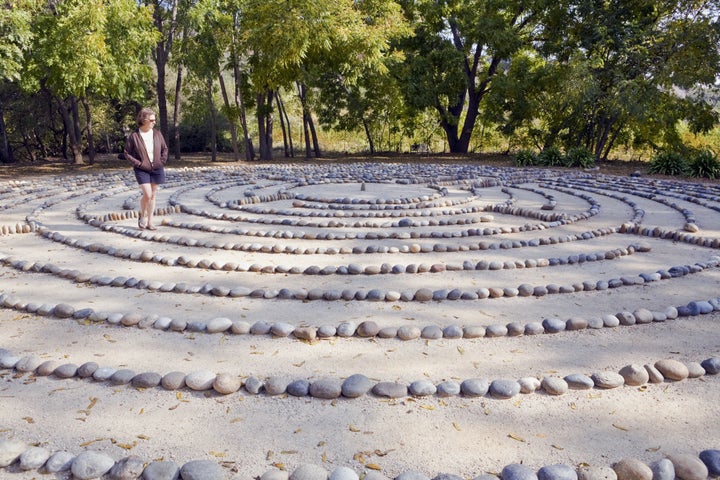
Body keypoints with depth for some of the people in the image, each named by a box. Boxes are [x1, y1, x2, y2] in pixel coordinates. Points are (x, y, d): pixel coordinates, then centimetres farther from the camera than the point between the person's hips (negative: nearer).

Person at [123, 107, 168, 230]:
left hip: (157, 169, 4)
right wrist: (138, 163, -11)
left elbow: (165, 149, 12)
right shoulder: (134, 136, -8)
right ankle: (142, 215, 14)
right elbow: (127, 153, -3)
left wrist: (162, 161, 0)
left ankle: (150, 222, 17)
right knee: (147, 195, -14)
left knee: (153, 195, 8)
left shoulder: (157, 134, 2)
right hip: (142, 170, -4)